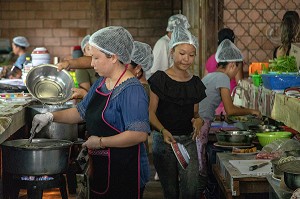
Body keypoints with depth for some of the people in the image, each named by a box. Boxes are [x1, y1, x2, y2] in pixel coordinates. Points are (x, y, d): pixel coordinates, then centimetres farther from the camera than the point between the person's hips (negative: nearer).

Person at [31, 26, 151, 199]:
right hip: (100, 169, 9)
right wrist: (51, 117, 8)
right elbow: (81, 112, 21)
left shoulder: (132, 90, -19)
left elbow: (139, 134, -27)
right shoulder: (101, 83, 11)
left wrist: (101, 142, -21)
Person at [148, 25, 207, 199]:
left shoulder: (195, 84, 8)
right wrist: (163, 130, -24)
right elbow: (151, 113, -7)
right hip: (164, 140, -3)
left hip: (188, 140, 3)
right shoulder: (160, 79, -5)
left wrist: (198, 121, -7)